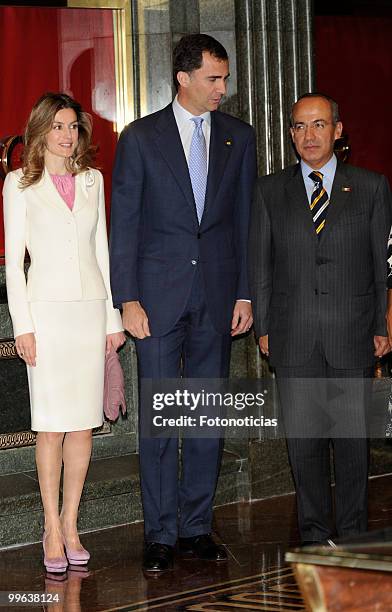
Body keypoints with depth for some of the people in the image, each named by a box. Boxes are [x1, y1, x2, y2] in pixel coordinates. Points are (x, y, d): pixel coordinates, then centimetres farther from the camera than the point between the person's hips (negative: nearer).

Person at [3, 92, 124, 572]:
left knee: (83, 424, 3)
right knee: (52, 425, -5)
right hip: (47, 305, -4)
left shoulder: (92, 181, 12)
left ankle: (70, 524, 11)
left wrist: (114, 316, 11)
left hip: (90, 308, 4)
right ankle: (52, 532, 2)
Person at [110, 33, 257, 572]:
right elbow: (124, 224, -1)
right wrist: (127, 300, -8)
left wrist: (245, 294, 3)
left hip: (217, 293, 3)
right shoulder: (141, 137, 0)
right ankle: (161, 535, 6)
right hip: (158, 294, -2)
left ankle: (198, 527, 15)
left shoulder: (239, 137, 8)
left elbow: (246, 220, 10)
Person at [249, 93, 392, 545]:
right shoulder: (270, 191, 9)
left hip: (352, 335, -1)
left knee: (352, 436, 4)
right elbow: (259, 264, 9)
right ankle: (314, 534, 14)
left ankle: (352, 535, 16)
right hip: (293, 337, 1)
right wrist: (263, 326, 3)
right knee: (303, 437, 3)